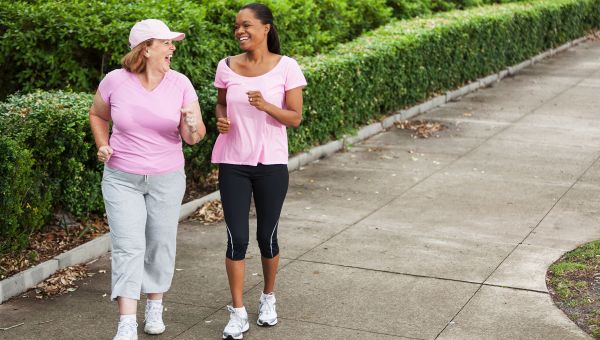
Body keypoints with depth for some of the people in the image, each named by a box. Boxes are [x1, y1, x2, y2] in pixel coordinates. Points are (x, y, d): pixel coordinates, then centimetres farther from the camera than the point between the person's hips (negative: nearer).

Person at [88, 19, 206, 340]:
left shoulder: (180, 84, -8)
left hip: (166, 179, 1)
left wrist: (192, 126, -31)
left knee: (160, 244, 11)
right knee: (128, 247, -7)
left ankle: (155, 307, 32)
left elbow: (194, 137, -8)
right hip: (121, 178, -1)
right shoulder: (115, 81, -10)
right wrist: (103, 145, -6)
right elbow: (97, 115, 10)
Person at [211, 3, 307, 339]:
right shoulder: (227, 66, 0)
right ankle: (238, 313, 9)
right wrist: (221, 119, -6)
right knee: (237, 239, -1)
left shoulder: (286, 67, -7)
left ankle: (268, 298, 34)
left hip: (271, 164, -1)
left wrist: (266, 106, -24)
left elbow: (295, 118, -6)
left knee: (267, 236, 10)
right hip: (234, 163, 1)